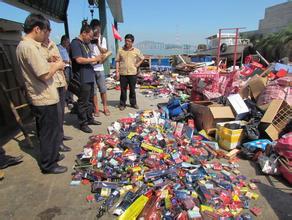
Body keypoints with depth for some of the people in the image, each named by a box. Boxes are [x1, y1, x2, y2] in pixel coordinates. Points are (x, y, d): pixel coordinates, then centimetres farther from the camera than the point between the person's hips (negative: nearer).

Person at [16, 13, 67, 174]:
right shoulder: (30, 47, -21)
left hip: (38, 98, 10)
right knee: (49, 132, 4)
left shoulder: (22, 45, 11)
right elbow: (44, 75, -25)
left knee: (45, 131, 21)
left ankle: (51, 155, 38)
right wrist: (56, 66, -8)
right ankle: (48, 165, 18)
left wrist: (52, 64, 9)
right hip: (45, 99, -10)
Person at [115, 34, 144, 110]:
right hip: (123, 73, 0)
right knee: (123, 89, 6)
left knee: (132, 89, 10)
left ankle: (133, 103, 23)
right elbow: (117, 61, 3)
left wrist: (137, 64, 5)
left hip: (133, 73, 1)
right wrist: (117, 71, -4)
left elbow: (142, 58, 18)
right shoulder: (120, 50, 2)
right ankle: (122, 104, 17)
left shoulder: (136, 51, 4)